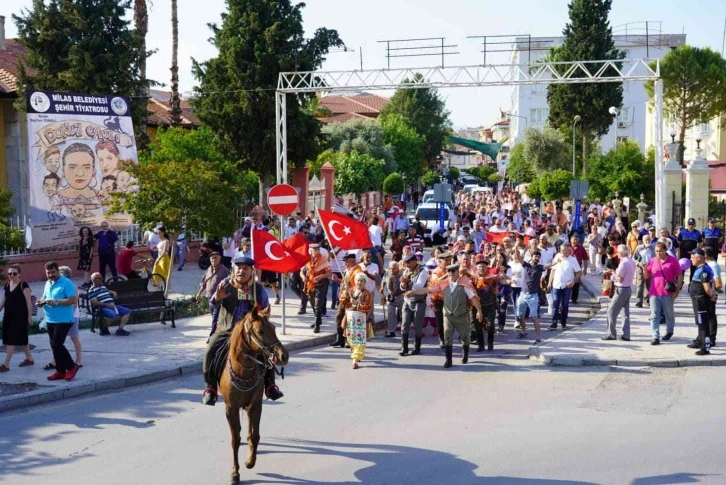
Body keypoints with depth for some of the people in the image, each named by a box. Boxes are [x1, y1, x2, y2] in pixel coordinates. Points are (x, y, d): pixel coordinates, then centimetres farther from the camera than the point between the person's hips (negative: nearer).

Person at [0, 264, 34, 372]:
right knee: (21, 339, 14)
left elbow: (28, 302, -11)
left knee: (12, 339, -9)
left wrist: (30, 316, -12)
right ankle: (29, 358, 26)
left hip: (20, 316, -7)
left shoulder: (23, 285, -11)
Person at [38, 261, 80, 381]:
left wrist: (56, 302, -24)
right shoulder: (48, 283, 12)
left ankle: (71, 367, 2)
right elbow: (45, 296, 24)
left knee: (56, 345, -14)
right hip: (50, 320, 9)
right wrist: (41, 301, -1)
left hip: (63, 320, -9)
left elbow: (74, 300, -20)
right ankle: (60, 371, 19)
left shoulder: (66, 283, -14)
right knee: (54, 346, 11)